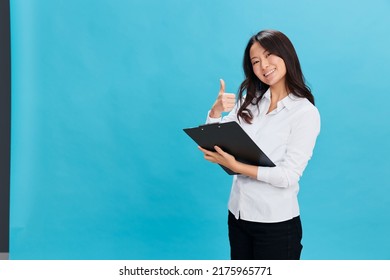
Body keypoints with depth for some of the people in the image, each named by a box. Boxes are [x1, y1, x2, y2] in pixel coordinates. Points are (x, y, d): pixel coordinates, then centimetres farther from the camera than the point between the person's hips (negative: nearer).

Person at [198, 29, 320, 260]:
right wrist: (216, 111, -14)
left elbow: (288, 176, -18)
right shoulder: (250, 101, 2)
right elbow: (216, 145, 2)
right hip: (237, 215, 5)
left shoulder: (305, 112, -13)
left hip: (276, 224, -5)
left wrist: (236, 166, -24)